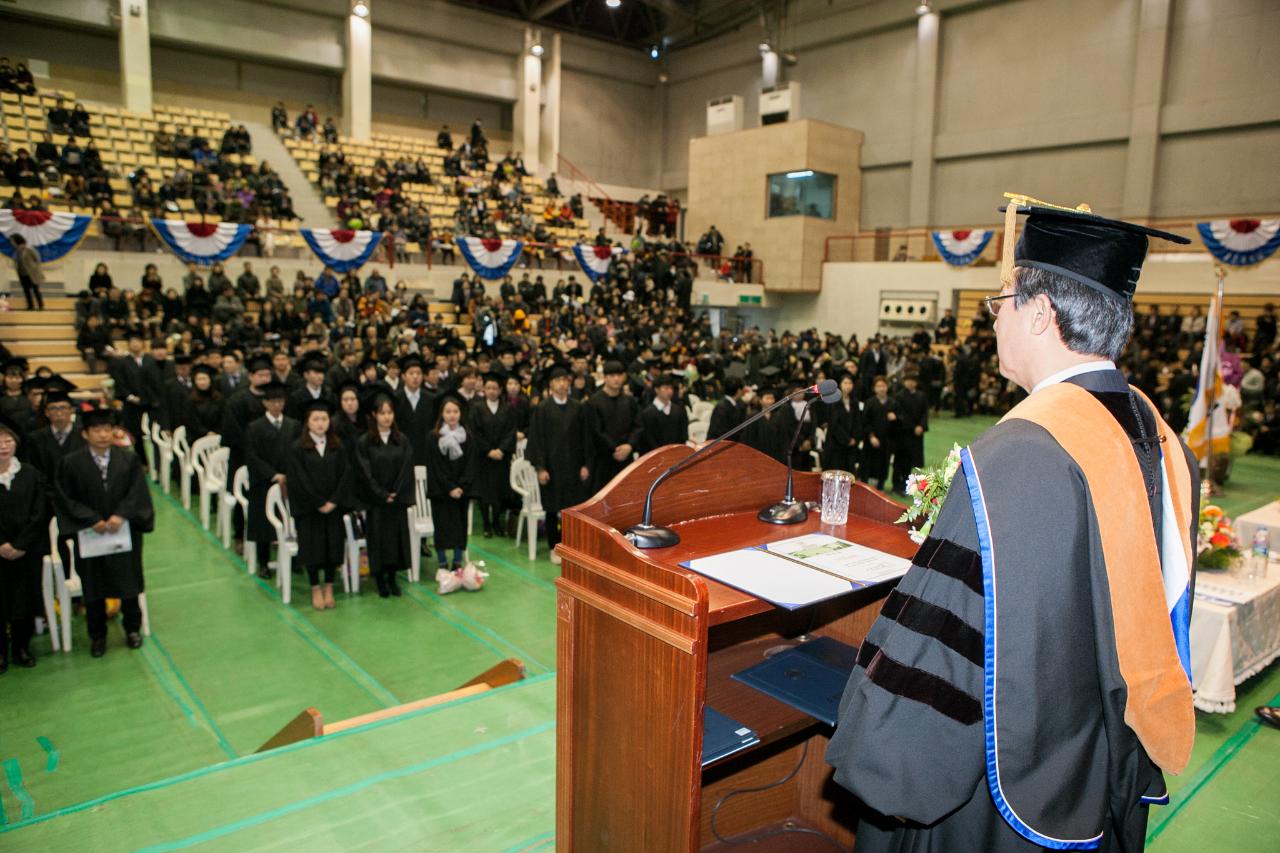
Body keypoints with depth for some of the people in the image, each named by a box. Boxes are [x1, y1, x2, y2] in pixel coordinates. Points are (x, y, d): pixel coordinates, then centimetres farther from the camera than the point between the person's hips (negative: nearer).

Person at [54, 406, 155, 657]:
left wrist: (121, 515, -20)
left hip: (125, 532, 1)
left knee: (128, 583, 10)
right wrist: (92, 520, -15)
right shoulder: (71, 463, -5)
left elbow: (137, 493, -5)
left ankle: (132, 628, 28)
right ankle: (97, 636, 25)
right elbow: (64, 499, -5)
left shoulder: (129, 460, -3)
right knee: (93, 588, 10)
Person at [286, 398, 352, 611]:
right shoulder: (298, 448, -4)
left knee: (334, 545, 3)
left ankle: (328, 587, 15)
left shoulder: (337, 447, 5)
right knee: (312, 546, 1)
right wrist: (319, 503, -12)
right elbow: (298, 481, -9)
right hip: (308, 508, -3)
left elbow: (345, 475, 1)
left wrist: (334, 501, -10)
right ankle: (316, 589, 13)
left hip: (333, 507, 3)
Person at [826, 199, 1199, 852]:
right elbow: (1162, 612, 10)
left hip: (1009, 782, -7)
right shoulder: (1162, 441, -2)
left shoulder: (1013, 459, -30)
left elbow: (944, 633, -28)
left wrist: (883, 765, -15)